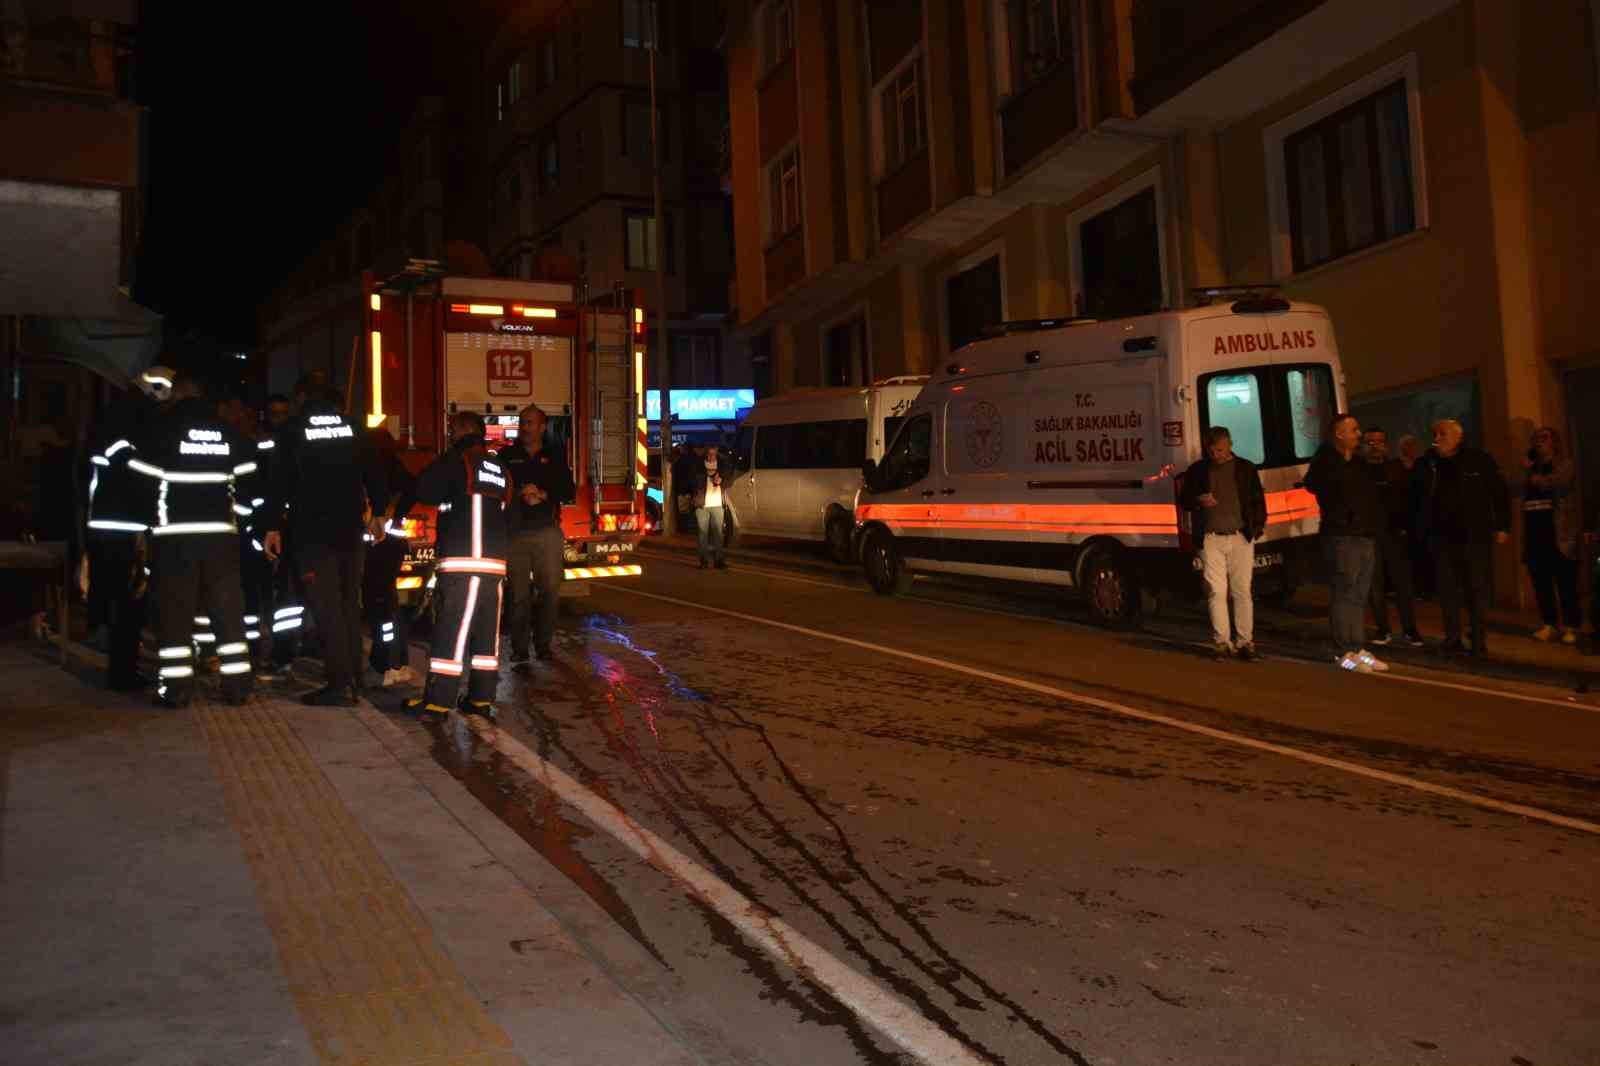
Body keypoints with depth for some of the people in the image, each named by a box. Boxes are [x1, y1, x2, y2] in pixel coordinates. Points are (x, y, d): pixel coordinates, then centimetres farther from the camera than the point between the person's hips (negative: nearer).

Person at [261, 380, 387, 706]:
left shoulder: (290, 431, -3)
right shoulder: (352, 427, 7)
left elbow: (279, 482, -7)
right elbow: (374, 472, 10)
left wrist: (273, 526, -4)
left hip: (312, 531, -4)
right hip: (350, 528, 4)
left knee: (326, 605, -5)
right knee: (349, 602, 12)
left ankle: (340, 684, -9)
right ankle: (353, 678, 16)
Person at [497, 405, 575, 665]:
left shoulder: (555, 457, 10)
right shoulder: (506, 456, 7)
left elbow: (568, 491, 5)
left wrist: (543, 494, -12)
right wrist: (520, 494, -16)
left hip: (547, 532, 1)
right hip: (515, 532, -1)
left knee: (550, 591, 1)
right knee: (519, 593, -2)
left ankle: (544, 645, 11)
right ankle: (519, 651, 2)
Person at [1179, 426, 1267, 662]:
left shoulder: (1246, 468, 9)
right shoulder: (1197, 471, 8)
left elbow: (1258, 500, 13)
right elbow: (1184, 501, 13)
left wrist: (1259, 527, 2)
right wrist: (1198, 500, -9)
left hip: (1241, 538, 0)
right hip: (1210, 539, 0)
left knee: (1242, 591, 2)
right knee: (1216, 592, -2)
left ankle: (1245, 642, 8)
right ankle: (1221, 642, 3)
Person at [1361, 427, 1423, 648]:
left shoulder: (1397, 469, 9)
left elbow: (1409, 500, 5)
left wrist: (1407, 527, -5)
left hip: (1396, 533, 1)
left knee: (1403, 583, 1)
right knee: (1375, 586, 2)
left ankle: (1410, 630, 10)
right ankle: (1382, 630, 11)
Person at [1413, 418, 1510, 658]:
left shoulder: (1480, 461, 0)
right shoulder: (1425, 465, 7)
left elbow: (1500, 494, 2)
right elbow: (1415, 500, 13)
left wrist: (1502, 527, -2)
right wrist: (1419, 529, 7)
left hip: (1475, 536, -2)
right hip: (1441, 537, 2)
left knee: (1477, 588, 2)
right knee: (1447, 590, 3)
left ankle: (1479, 641, 9)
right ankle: (1453, 639, 10)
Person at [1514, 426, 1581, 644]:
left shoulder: (1563, 464, 5)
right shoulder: (1531, 467, 19)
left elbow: (1560, 484, -15)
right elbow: (1518, 490, 6)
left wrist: (1538, 480, -3)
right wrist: (1526, 472, -6)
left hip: (1559, 531, -5)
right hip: (1534, 531, 5)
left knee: (1565, 582, -7)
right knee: (1541, 581, 4)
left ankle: (1571, 626, -3)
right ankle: (1548, 624, 11)